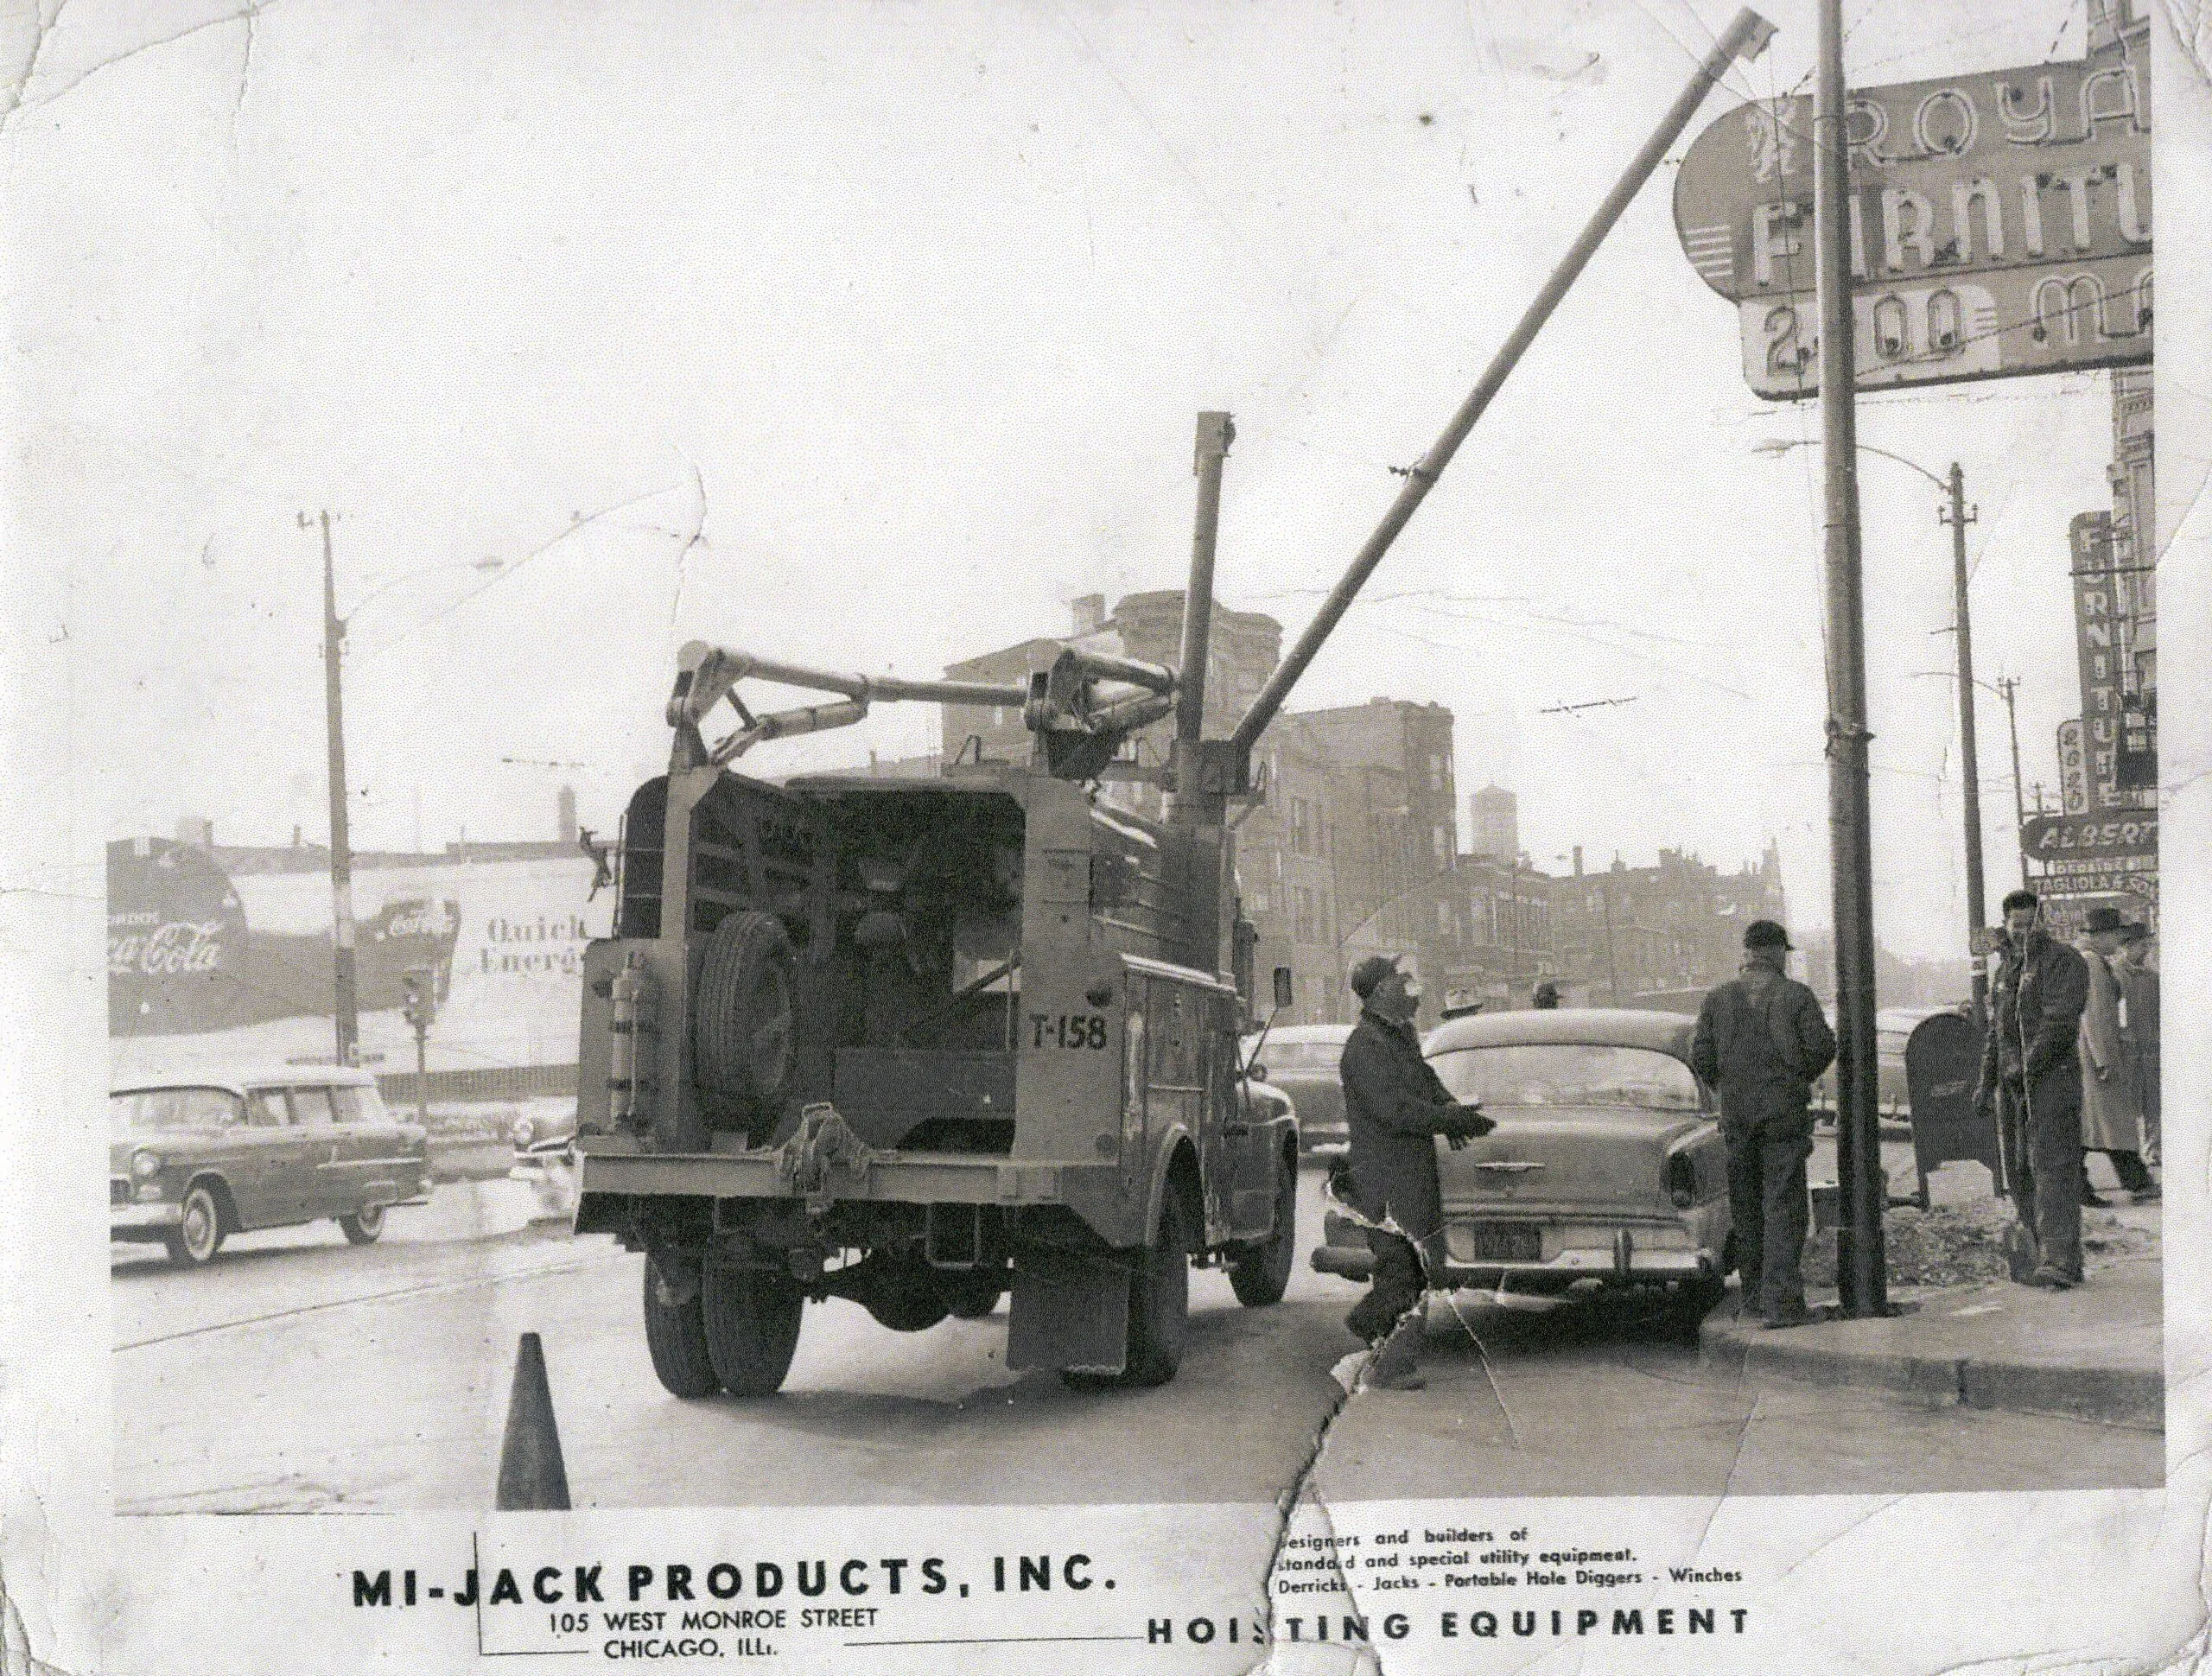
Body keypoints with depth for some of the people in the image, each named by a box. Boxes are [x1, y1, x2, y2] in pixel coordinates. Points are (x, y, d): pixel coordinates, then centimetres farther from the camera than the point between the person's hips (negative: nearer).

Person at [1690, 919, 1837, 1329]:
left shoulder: (1718, 999, 3)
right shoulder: (1797, 995, -4)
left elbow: (1700, 1059, 1)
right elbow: (1823, 1047, -7)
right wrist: (1800, 1075, 13)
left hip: (1736, 1114, 3)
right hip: (1785, 1112, -3)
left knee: (1746, 1206, 14)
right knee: (1784, 1207, -3)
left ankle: (1754, 1293, 20)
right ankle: (1781, 1301, -10)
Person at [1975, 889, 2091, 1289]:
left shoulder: (2064, 961, -6)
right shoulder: (2005, 968, 19)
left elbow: (2059, 1023, -16)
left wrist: (2027, 1067, -19)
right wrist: (1987, 1083, 19)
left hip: (2051, 1078, -8)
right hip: (2011, 1085, 8)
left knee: (2052, 1168, -13)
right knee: (2019, 1173, 7)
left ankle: (2061, 1261, -16)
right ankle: (2044, 1254, 12)